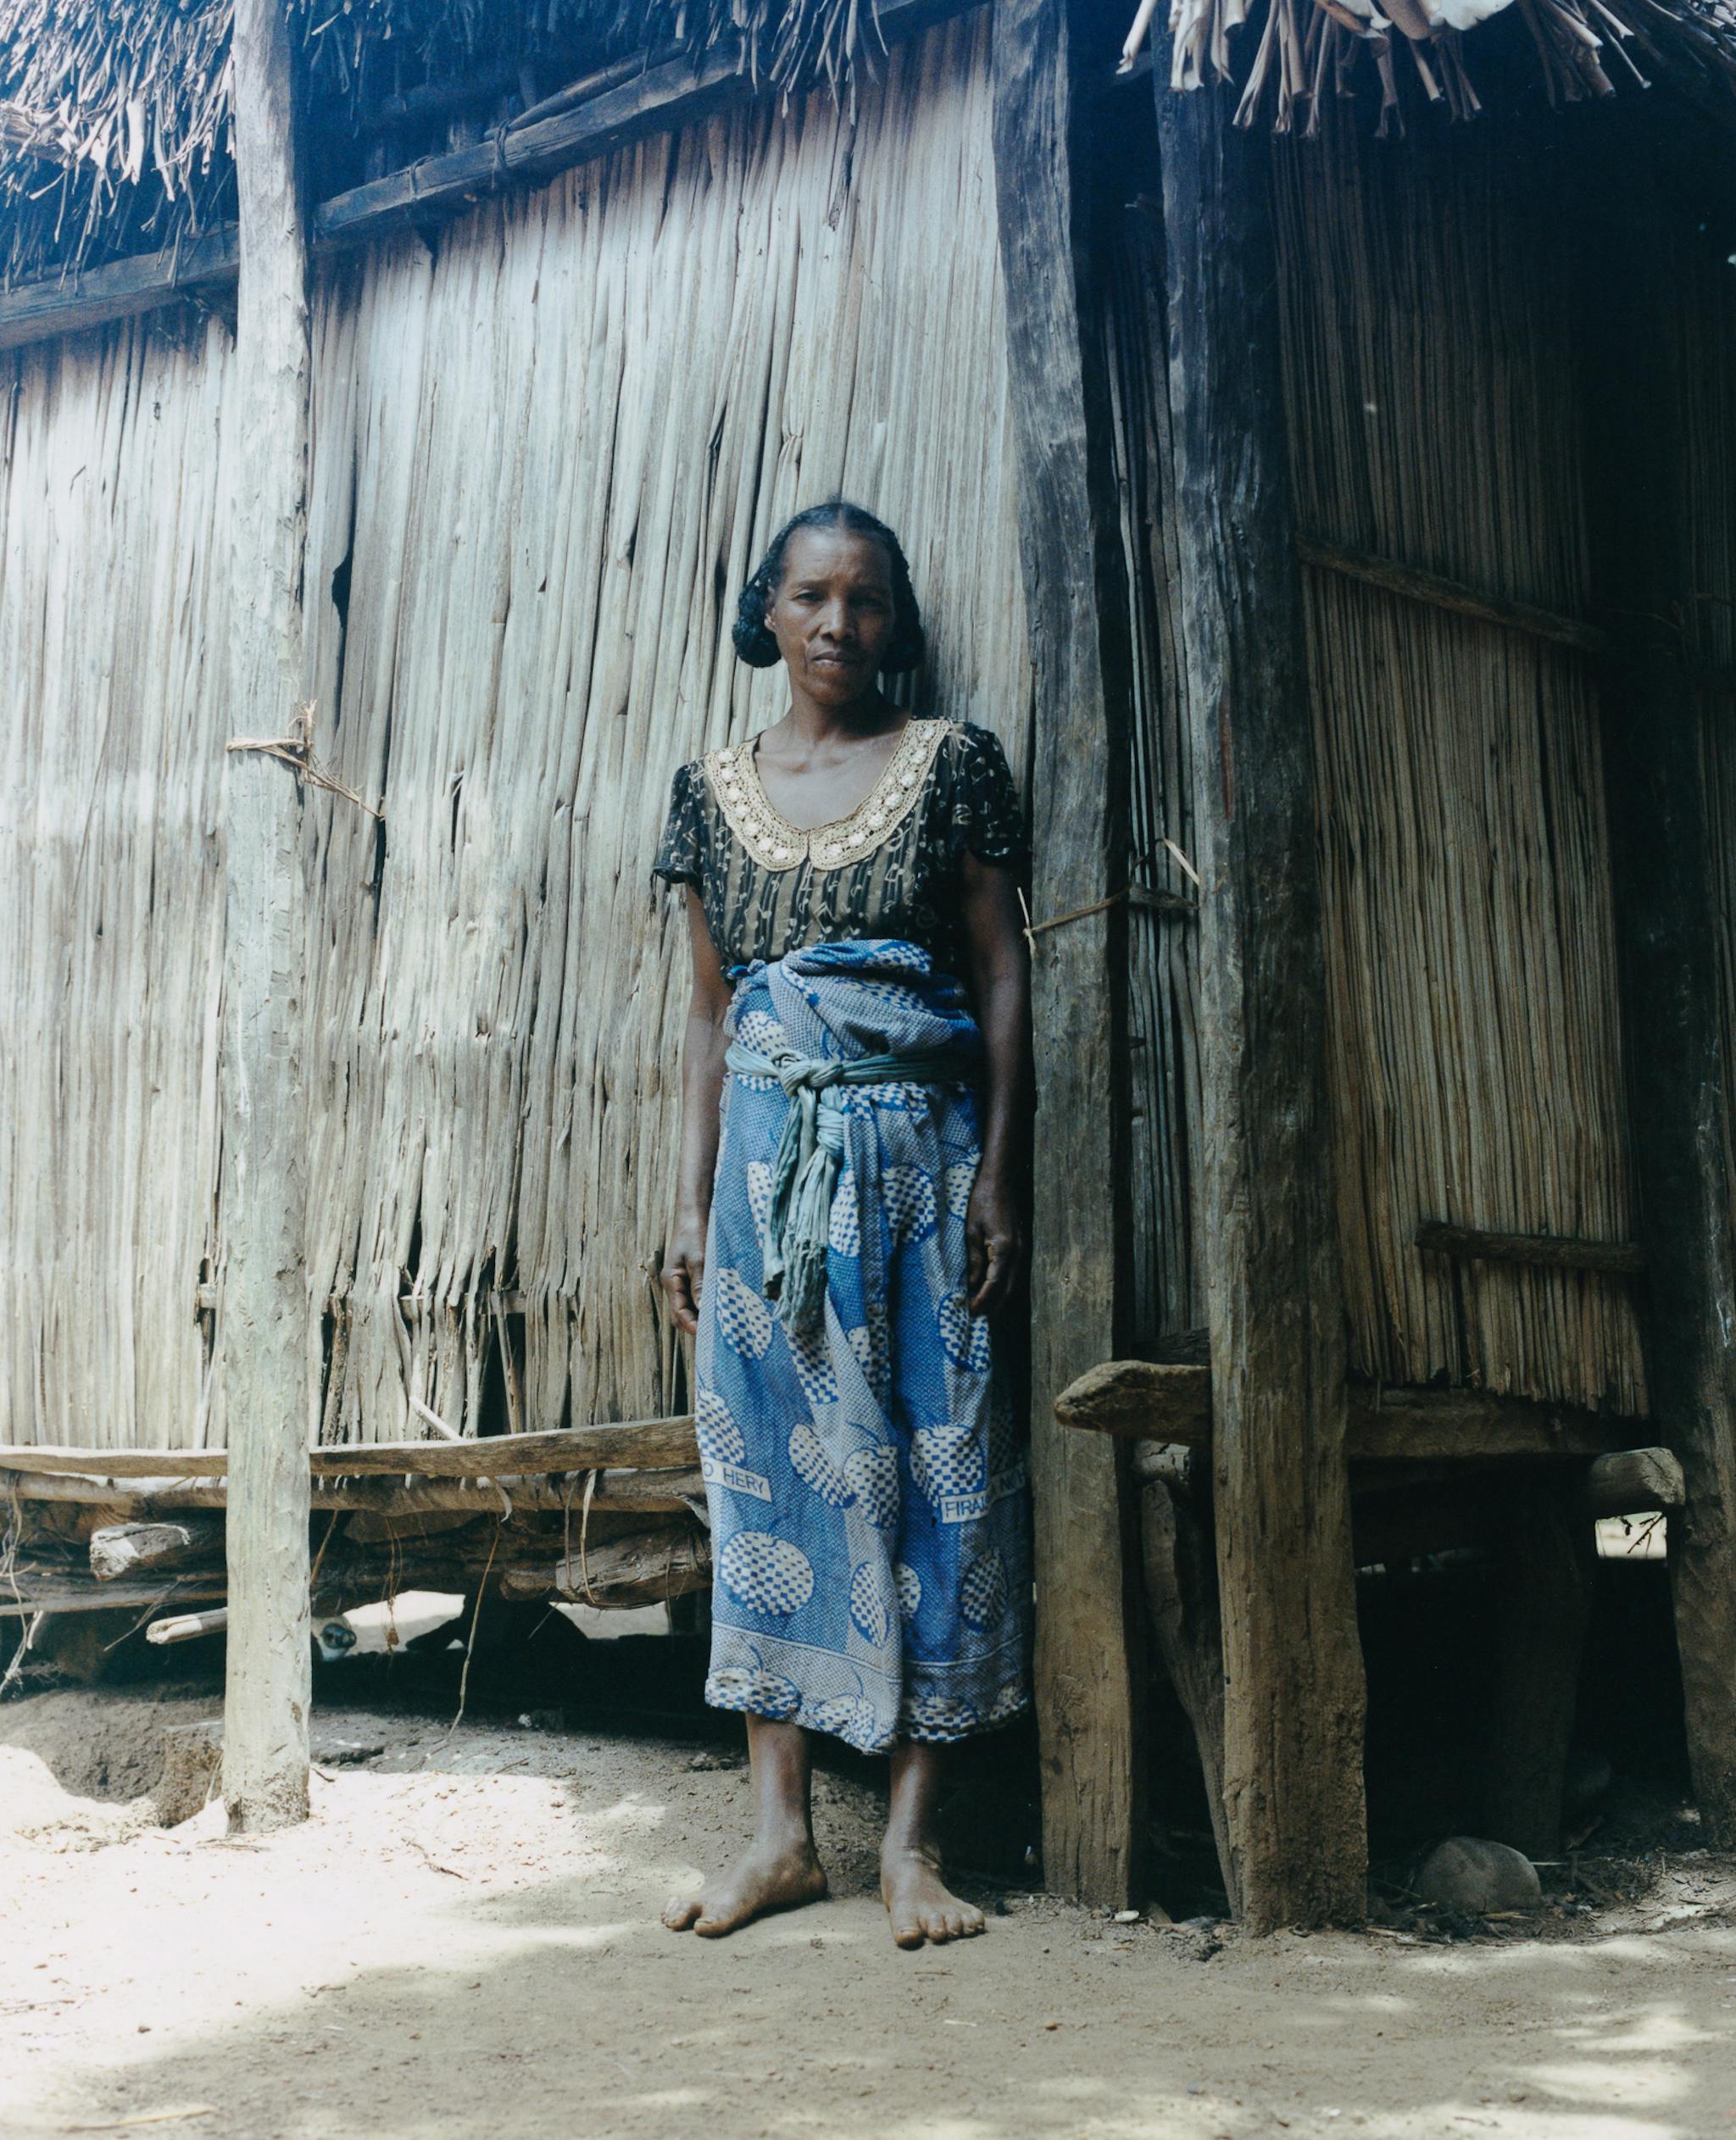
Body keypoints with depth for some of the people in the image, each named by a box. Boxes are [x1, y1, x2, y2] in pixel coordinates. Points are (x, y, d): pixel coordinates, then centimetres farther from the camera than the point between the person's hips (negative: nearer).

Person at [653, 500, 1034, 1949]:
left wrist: (999, 1177, -7)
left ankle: (914, 1840, 4)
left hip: (919, 1145, -2)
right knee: (768, 1467, 2)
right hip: (769, 1150, 3)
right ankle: (782, 1831, 10)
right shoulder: (716, 790, 12)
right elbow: (709, 1014, 13)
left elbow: (1003, 977, 1)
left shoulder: (950, 763, 4)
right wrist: (693, 1204, 7)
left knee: (936, 1465, -3)